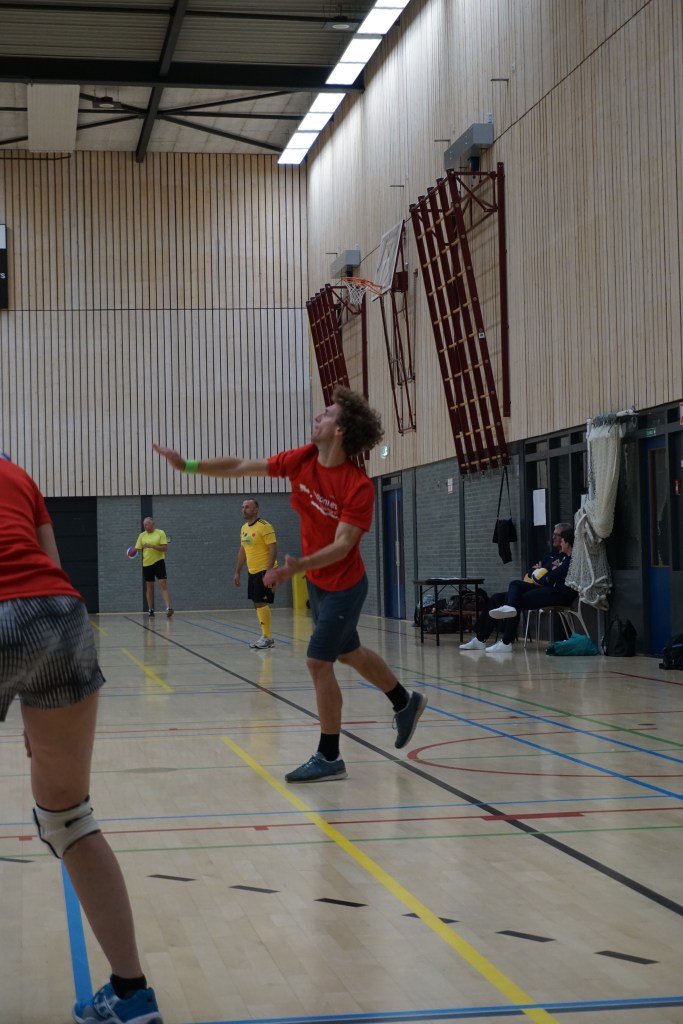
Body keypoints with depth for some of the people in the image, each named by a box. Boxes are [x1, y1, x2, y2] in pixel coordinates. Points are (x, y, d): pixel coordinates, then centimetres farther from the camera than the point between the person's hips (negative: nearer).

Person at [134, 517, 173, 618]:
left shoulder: (160, 533, -3)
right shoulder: (142, 535, 6)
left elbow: (165, 548, -11)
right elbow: (138, 549, 6)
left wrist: (152, 546, -22)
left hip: (159, 562, -4)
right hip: (147, 563, 4)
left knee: (163, 583, -14)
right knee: (149, 586, 8)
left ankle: (168, 608, -21)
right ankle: (151, 610, 16)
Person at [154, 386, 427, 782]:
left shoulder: (359, 487, -27)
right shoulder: (302, 460, -9)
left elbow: (342, 545, -31)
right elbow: (242, 467, -2)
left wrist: (298, 566, -44)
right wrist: (188, 464, -4)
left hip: (343, 585, -8)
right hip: (317, 582, 8)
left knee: (318, 662, -8)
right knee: (349, 653, 22)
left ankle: (329, 758, 5)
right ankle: (406, 702, 46)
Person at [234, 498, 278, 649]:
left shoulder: (264, 526, -14)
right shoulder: (244, 528, 12)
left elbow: (273, 549, -17)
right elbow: (242, 551, 20)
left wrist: (268, 572, -23)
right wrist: (237, 572, 17)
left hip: (264, 571, -8)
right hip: (252, 572, 8)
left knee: (261, 603, -10)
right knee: (257, 604, 9)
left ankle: (268, 638, -4)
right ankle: (265, 637, 15)